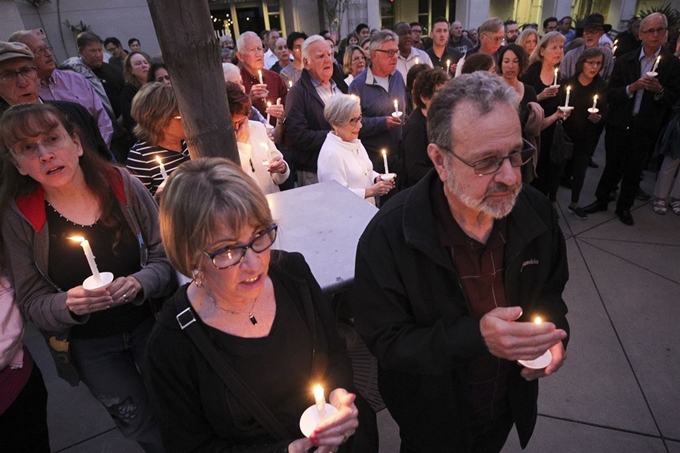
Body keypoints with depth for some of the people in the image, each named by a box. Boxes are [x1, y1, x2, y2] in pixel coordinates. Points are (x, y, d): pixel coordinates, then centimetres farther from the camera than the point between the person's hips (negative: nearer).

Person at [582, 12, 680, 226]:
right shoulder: (624, 61, 0)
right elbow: (612, 93, -5)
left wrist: (659, 90, -23)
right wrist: (632, 87, -21)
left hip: (646, 127, 0)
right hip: (619, 124, 0)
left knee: (633, 169, 10)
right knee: (612, 165, 11)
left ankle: (624, 207, 24)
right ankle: (601, 200, 26)